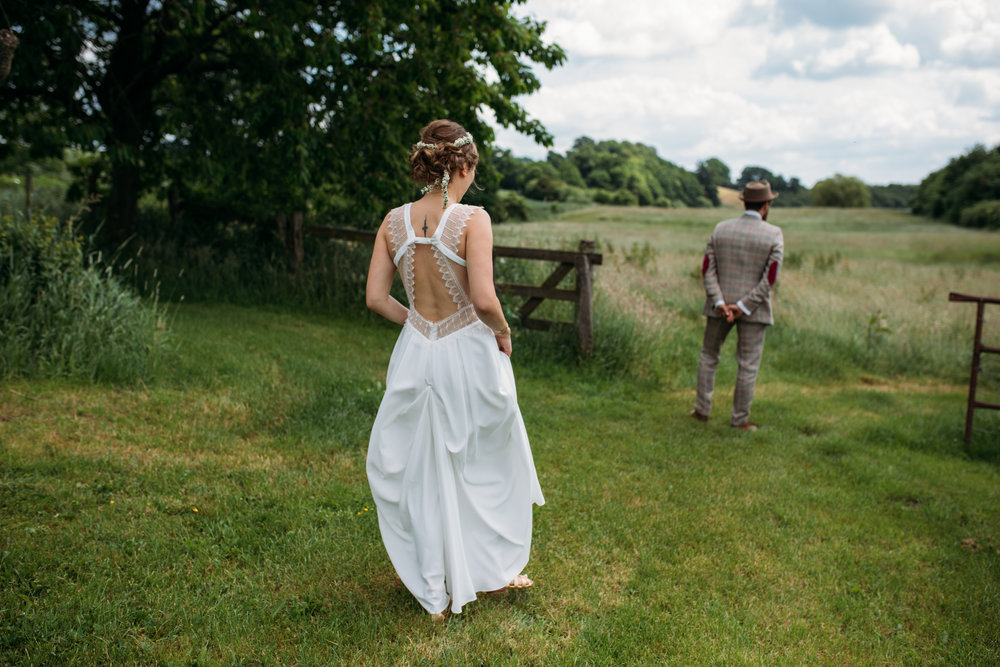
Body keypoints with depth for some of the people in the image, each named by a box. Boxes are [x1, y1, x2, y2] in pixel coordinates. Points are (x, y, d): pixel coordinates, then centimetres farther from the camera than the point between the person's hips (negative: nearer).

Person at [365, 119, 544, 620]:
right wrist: (503, 333, -4)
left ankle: (437, 594, 26)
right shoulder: (472, 218, -15)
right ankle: (492, 570, 36)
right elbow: (483, 299, -23)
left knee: (423, 470, 15)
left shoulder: (395, 221, -1)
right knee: (486, 463, 19)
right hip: (468, 353, -4)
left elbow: (375, 297, 0)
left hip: (416, 353, 4)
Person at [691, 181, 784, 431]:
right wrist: (743, 307, -15)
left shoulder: (720, 229, 0)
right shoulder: (774, 235, -8)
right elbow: (770, 277, -15)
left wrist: (720, 304, -11)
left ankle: (702, 409, 22)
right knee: (748, 364, 6)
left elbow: (707, 269, -6)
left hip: (719, 305, 3)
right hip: (754, 309, -3)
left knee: (708, 355, 19)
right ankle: (740, 420, 12)